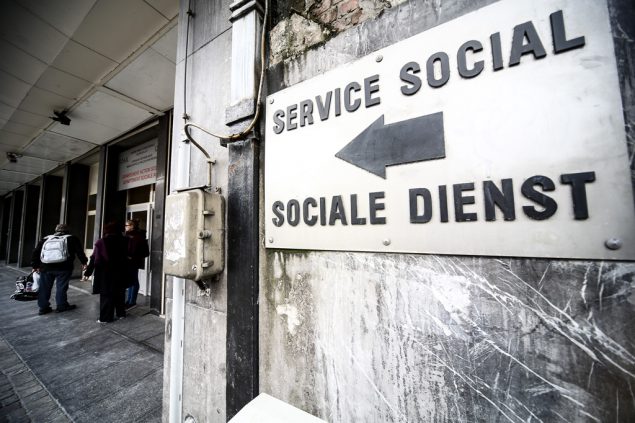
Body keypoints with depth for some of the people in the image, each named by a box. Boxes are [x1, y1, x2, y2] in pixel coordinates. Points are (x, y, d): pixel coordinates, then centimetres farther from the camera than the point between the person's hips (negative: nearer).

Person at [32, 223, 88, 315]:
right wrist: (84, 262, 4)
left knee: (44, 287, 12)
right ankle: (61, 306, 11)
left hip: (45, 267, 4)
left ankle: (43, 307, 18)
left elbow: (36, 252, 14)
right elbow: (79, 251, -3)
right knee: (61, 287, 4)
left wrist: (35, 265, 20)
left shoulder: (46, 238, 14)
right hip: (63, 267, -4)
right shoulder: (72, 239, 2)